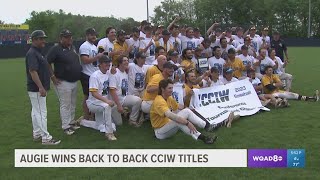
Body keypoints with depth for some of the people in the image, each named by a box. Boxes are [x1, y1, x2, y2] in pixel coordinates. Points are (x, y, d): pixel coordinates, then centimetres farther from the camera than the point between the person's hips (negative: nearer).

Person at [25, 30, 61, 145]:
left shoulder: (38, 52, 14)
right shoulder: (32, 53, -17)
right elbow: (32, 71, -25)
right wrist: (41, 87, -29)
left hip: (38, 88, 10)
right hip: (36, 89, -10)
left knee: (36, 111, 16)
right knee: (41, 112, -6)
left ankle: (37, 134, 26)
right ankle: (46, 138, -1)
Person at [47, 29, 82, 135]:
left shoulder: (72, 48, 11)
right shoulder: (56, 49, -12)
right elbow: (47, 63, -14)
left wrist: (79, 70, 16)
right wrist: (53, 77, -16)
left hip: (75, 81, 8)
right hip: (63, 82, -8)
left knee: (73, 104, 17)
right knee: (65, 105, -2)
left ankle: (71, 122, 30)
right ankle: (66, 127, 6)